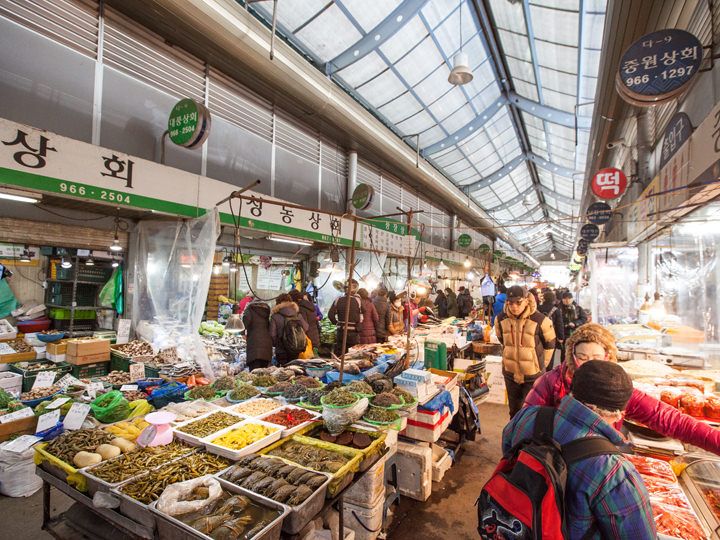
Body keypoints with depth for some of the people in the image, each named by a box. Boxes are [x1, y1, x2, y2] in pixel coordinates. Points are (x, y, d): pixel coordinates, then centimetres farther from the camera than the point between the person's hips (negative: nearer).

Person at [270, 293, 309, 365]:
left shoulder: (275, 317, -8)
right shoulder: (297, 315, 1)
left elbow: (272, 334, -10)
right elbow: (306, 329, 1)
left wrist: (276, 344, 6)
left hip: (281, 351, -3)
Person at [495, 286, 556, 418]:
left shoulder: (540, 320, -19)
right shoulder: (501, 319, -8)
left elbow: (549, 345, -3)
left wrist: (540, 364, 6)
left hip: (533, 375, -3)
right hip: (510, 373, 4)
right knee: (514, 411, 20)